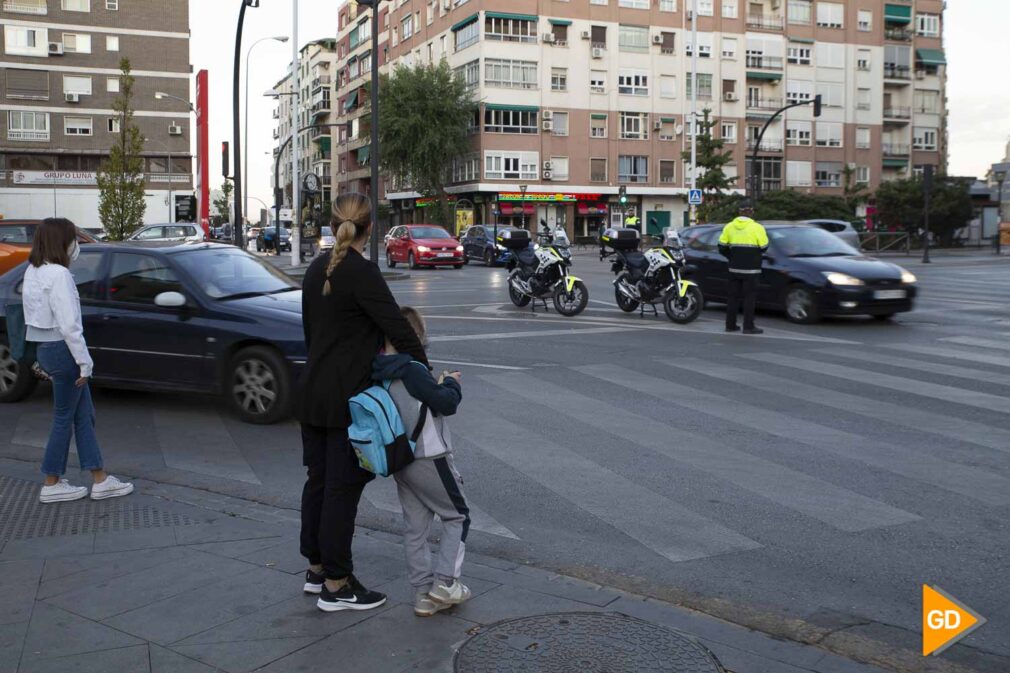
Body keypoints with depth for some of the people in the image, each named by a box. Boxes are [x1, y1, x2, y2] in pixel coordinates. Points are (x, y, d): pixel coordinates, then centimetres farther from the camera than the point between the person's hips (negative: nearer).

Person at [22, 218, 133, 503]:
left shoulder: (33, 271, 11)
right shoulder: (58, 274, -18)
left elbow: (41, 315, 14)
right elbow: (69, 324, -22)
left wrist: (45, 361, 18)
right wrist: (85, 363, -16)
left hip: (45, 348, 9)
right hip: (62, 350, -9)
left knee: (83, 414, 12)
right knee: (64, 418, 3)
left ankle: (100, 480, 16)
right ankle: (52, 485, 14)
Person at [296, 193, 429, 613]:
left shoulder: (317, 268, 9)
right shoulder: (361, 272, -17)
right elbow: (397, 327, -19)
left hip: (312, 393, 8)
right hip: (346, 399, -8)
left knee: (318, 480, 16)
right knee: (343, 487, 0)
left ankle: (316, 568, 28)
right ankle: (336, 586, 8)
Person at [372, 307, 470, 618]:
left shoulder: (378, 375, 2)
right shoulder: (412, 371, -22)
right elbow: (447, 404, -17)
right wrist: (451, 382, 0)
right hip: (429, 459, -7)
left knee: (415, 527, 13)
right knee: (457, 517, 10)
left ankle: (423, 593, 17)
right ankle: (445, 582, 3)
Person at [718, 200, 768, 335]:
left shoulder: (729, 227, 3)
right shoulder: (756, 228, -9)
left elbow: (722, 247, 5)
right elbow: (764, 247, -4)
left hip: (734, 268, 4)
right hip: (751, 269, -4)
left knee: (733, 296, 11)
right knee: (750, 297, -1)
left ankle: (730, 324, 13)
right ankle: (748, 326, -2)